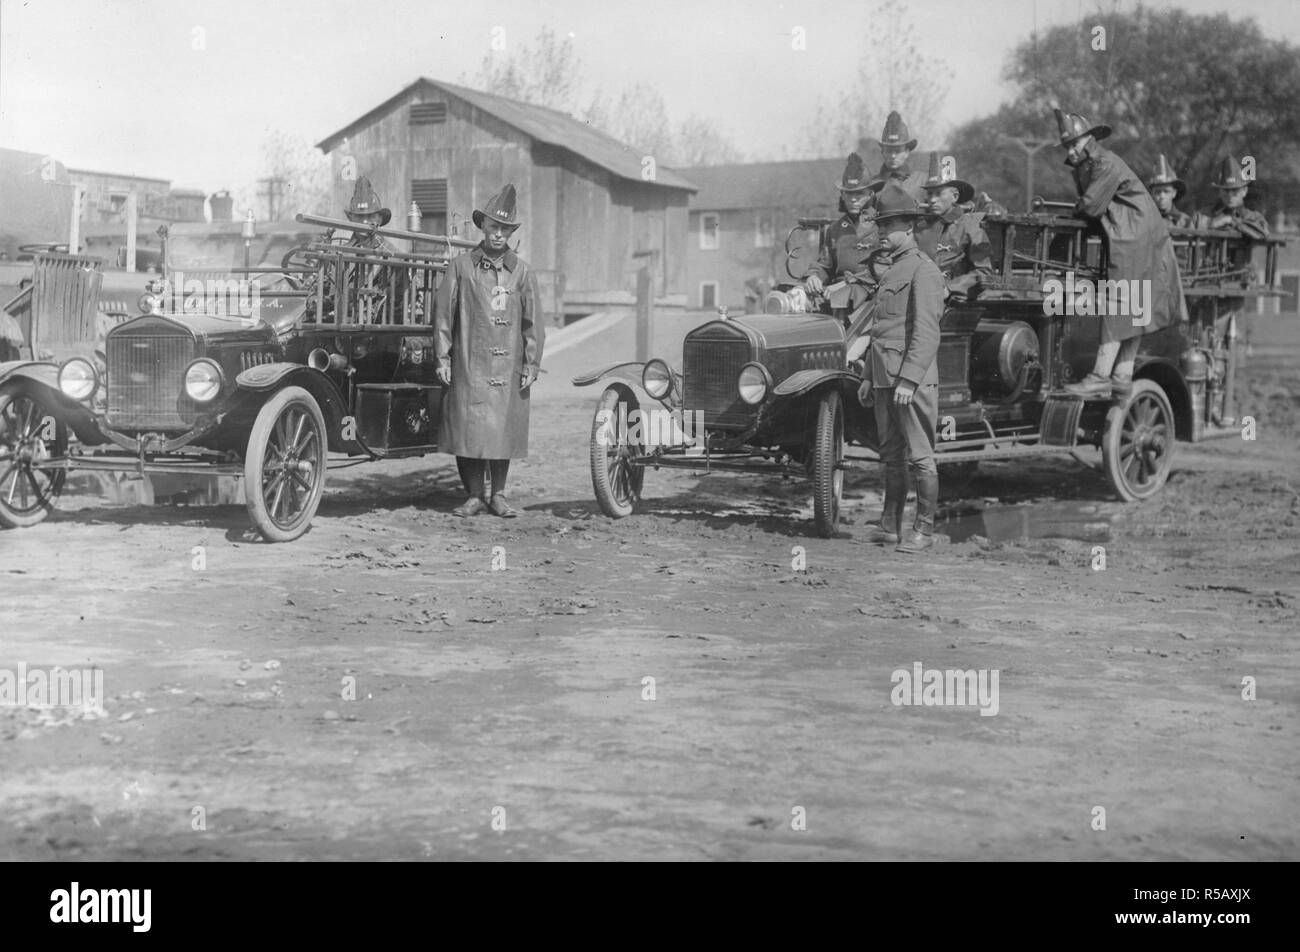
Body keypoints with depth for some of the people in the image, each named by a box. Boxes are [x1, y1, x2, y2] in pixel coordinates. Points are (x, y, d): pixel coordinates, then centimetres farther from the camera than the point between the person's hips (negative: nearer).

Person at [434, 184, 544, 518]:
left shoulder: (521, 271, 8)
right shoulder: (460, 266, 4)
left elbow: (533, 321, 8)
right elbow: (443, 314, 4)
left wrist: (531, 365, 3)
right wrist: (443, 358, -1)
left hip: (508, 366, 1)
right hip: (468, 364, -1)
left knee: (503, 429, 4)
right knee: (467, 428, -4)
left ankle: (498, 495, 15)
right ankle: (474, 495, 6)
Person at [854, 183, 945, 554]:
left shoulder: (923, 271, -9)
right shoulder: (891, 271, 19)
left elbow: (926, 332, -17)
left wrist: (908, 380, -23)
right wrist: (869, 377, 20)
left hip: (913, 381, -9)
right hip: (884, 379, 9)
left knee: (920, 457, -3)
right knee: (891, 455, 13)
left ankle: (923, 531, 2)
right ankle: (890, 525, 20)